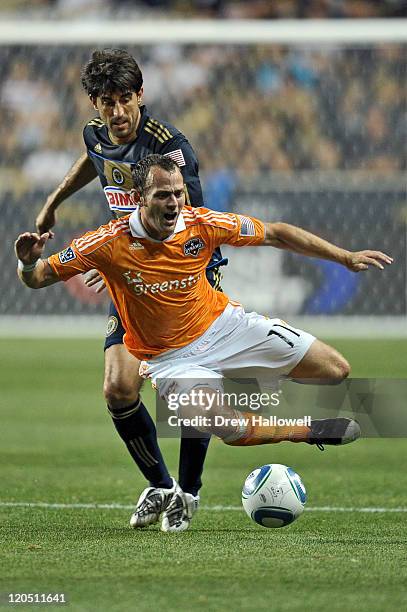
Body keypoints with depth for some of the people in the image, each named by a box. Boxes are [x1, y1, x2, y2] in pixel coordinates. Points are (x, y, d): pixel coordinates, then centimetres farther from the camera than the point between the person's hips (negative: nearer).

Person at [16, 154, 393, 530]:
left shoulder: (201, 225, -14)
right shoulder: (110, 244, -21)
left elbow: (275, 235, -2)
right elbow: (39, 277, -13)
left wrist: (345, 257, -3)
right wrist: (29, 262, -38)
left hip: (225, 325, 4)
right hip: (171, 355, -3)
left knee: (336, 370, -2)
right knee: (221, 425, -34)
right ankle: (306, 432, -5)